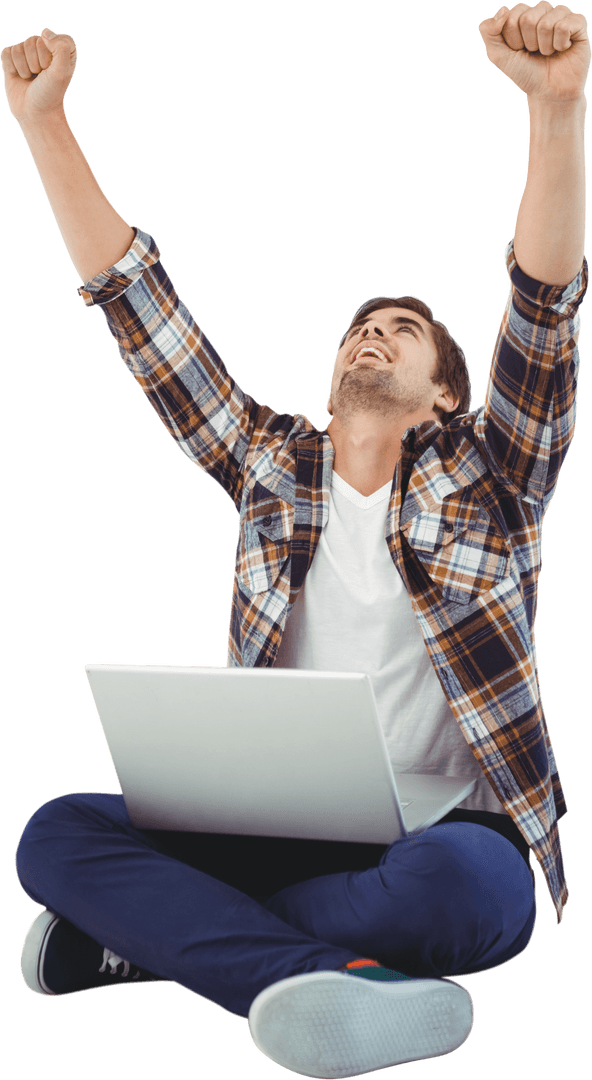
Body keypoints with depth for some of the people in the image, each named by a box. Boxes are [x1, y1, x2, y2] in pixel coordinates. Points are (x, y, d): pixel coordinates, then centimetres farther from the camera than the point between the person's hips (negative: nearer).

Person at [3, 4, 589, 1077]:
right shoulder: (273, 464, 15)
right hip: (275, 828, 3)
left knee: (458, 884, -39)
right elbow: (139, 307, 12)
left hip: (439, 835, -2)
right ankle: (330, 979, -35)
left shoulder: (486, 479, 7)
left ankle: (154, 932, -20)